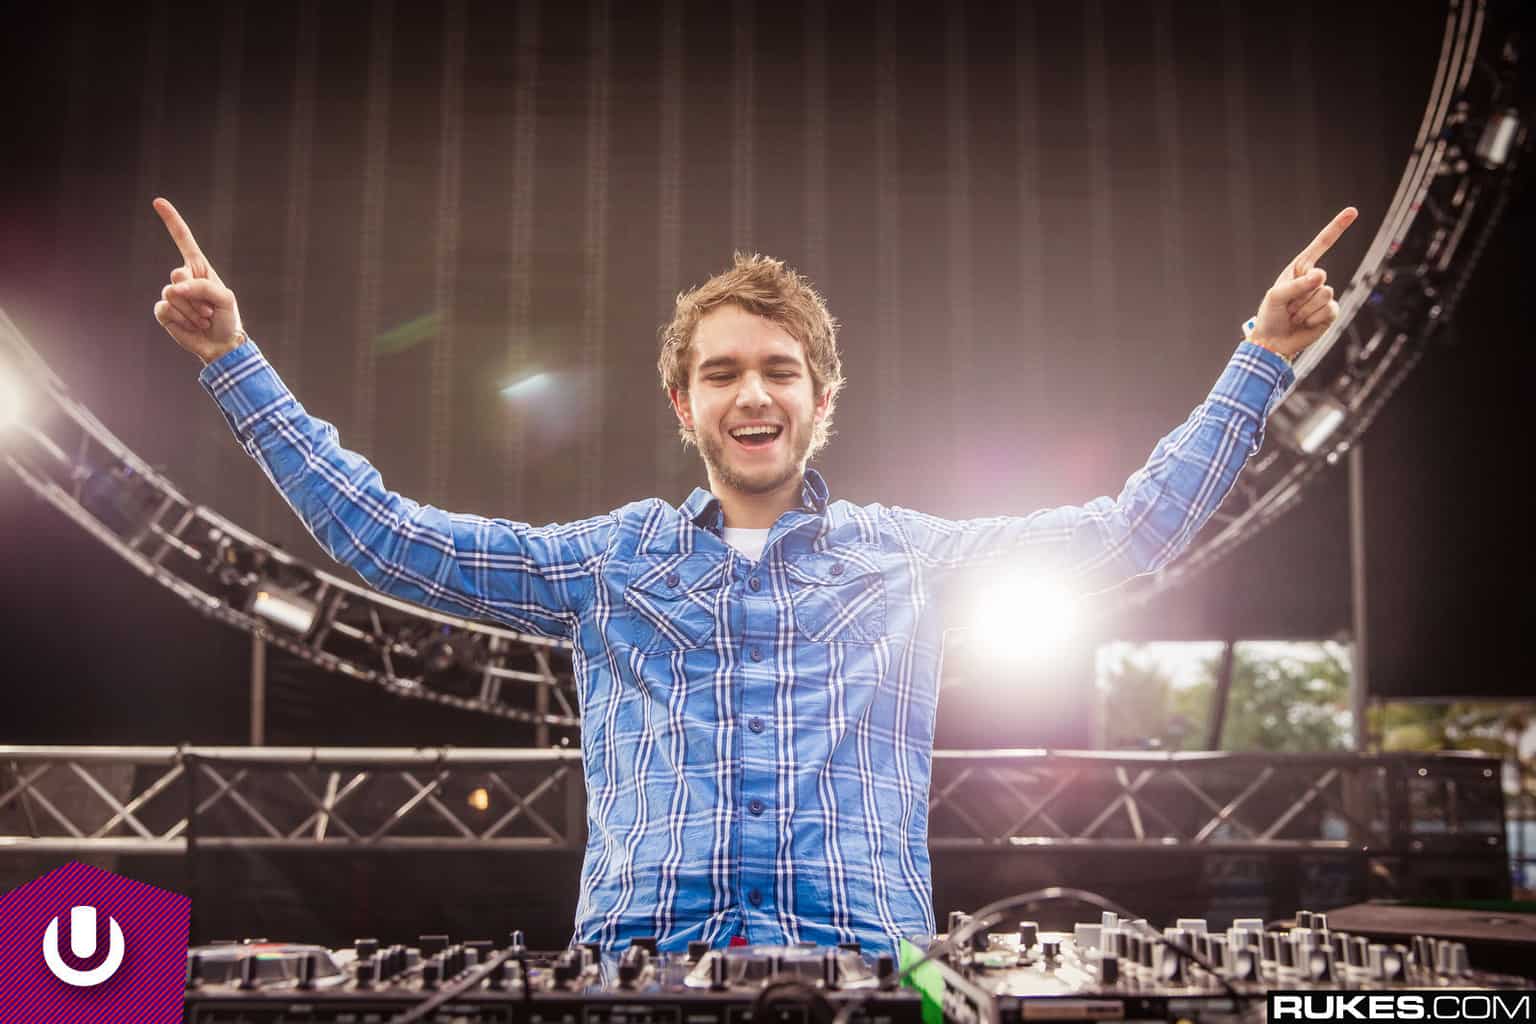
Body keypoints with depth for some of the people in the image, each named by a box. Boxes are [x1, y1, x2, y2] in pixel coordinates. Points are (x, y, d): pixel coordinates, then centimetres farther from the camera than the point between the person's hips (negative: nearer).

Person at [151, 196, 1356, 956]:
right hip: (642, 948, 1)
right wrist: (235, 359, 15)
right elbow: (383, 533, 17)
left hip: (859, 953, 0)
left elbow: (1133, 527, 16)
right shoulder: (612, 559, 17)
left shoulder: (905, 555, 16)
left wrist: (1264, 354, 12)